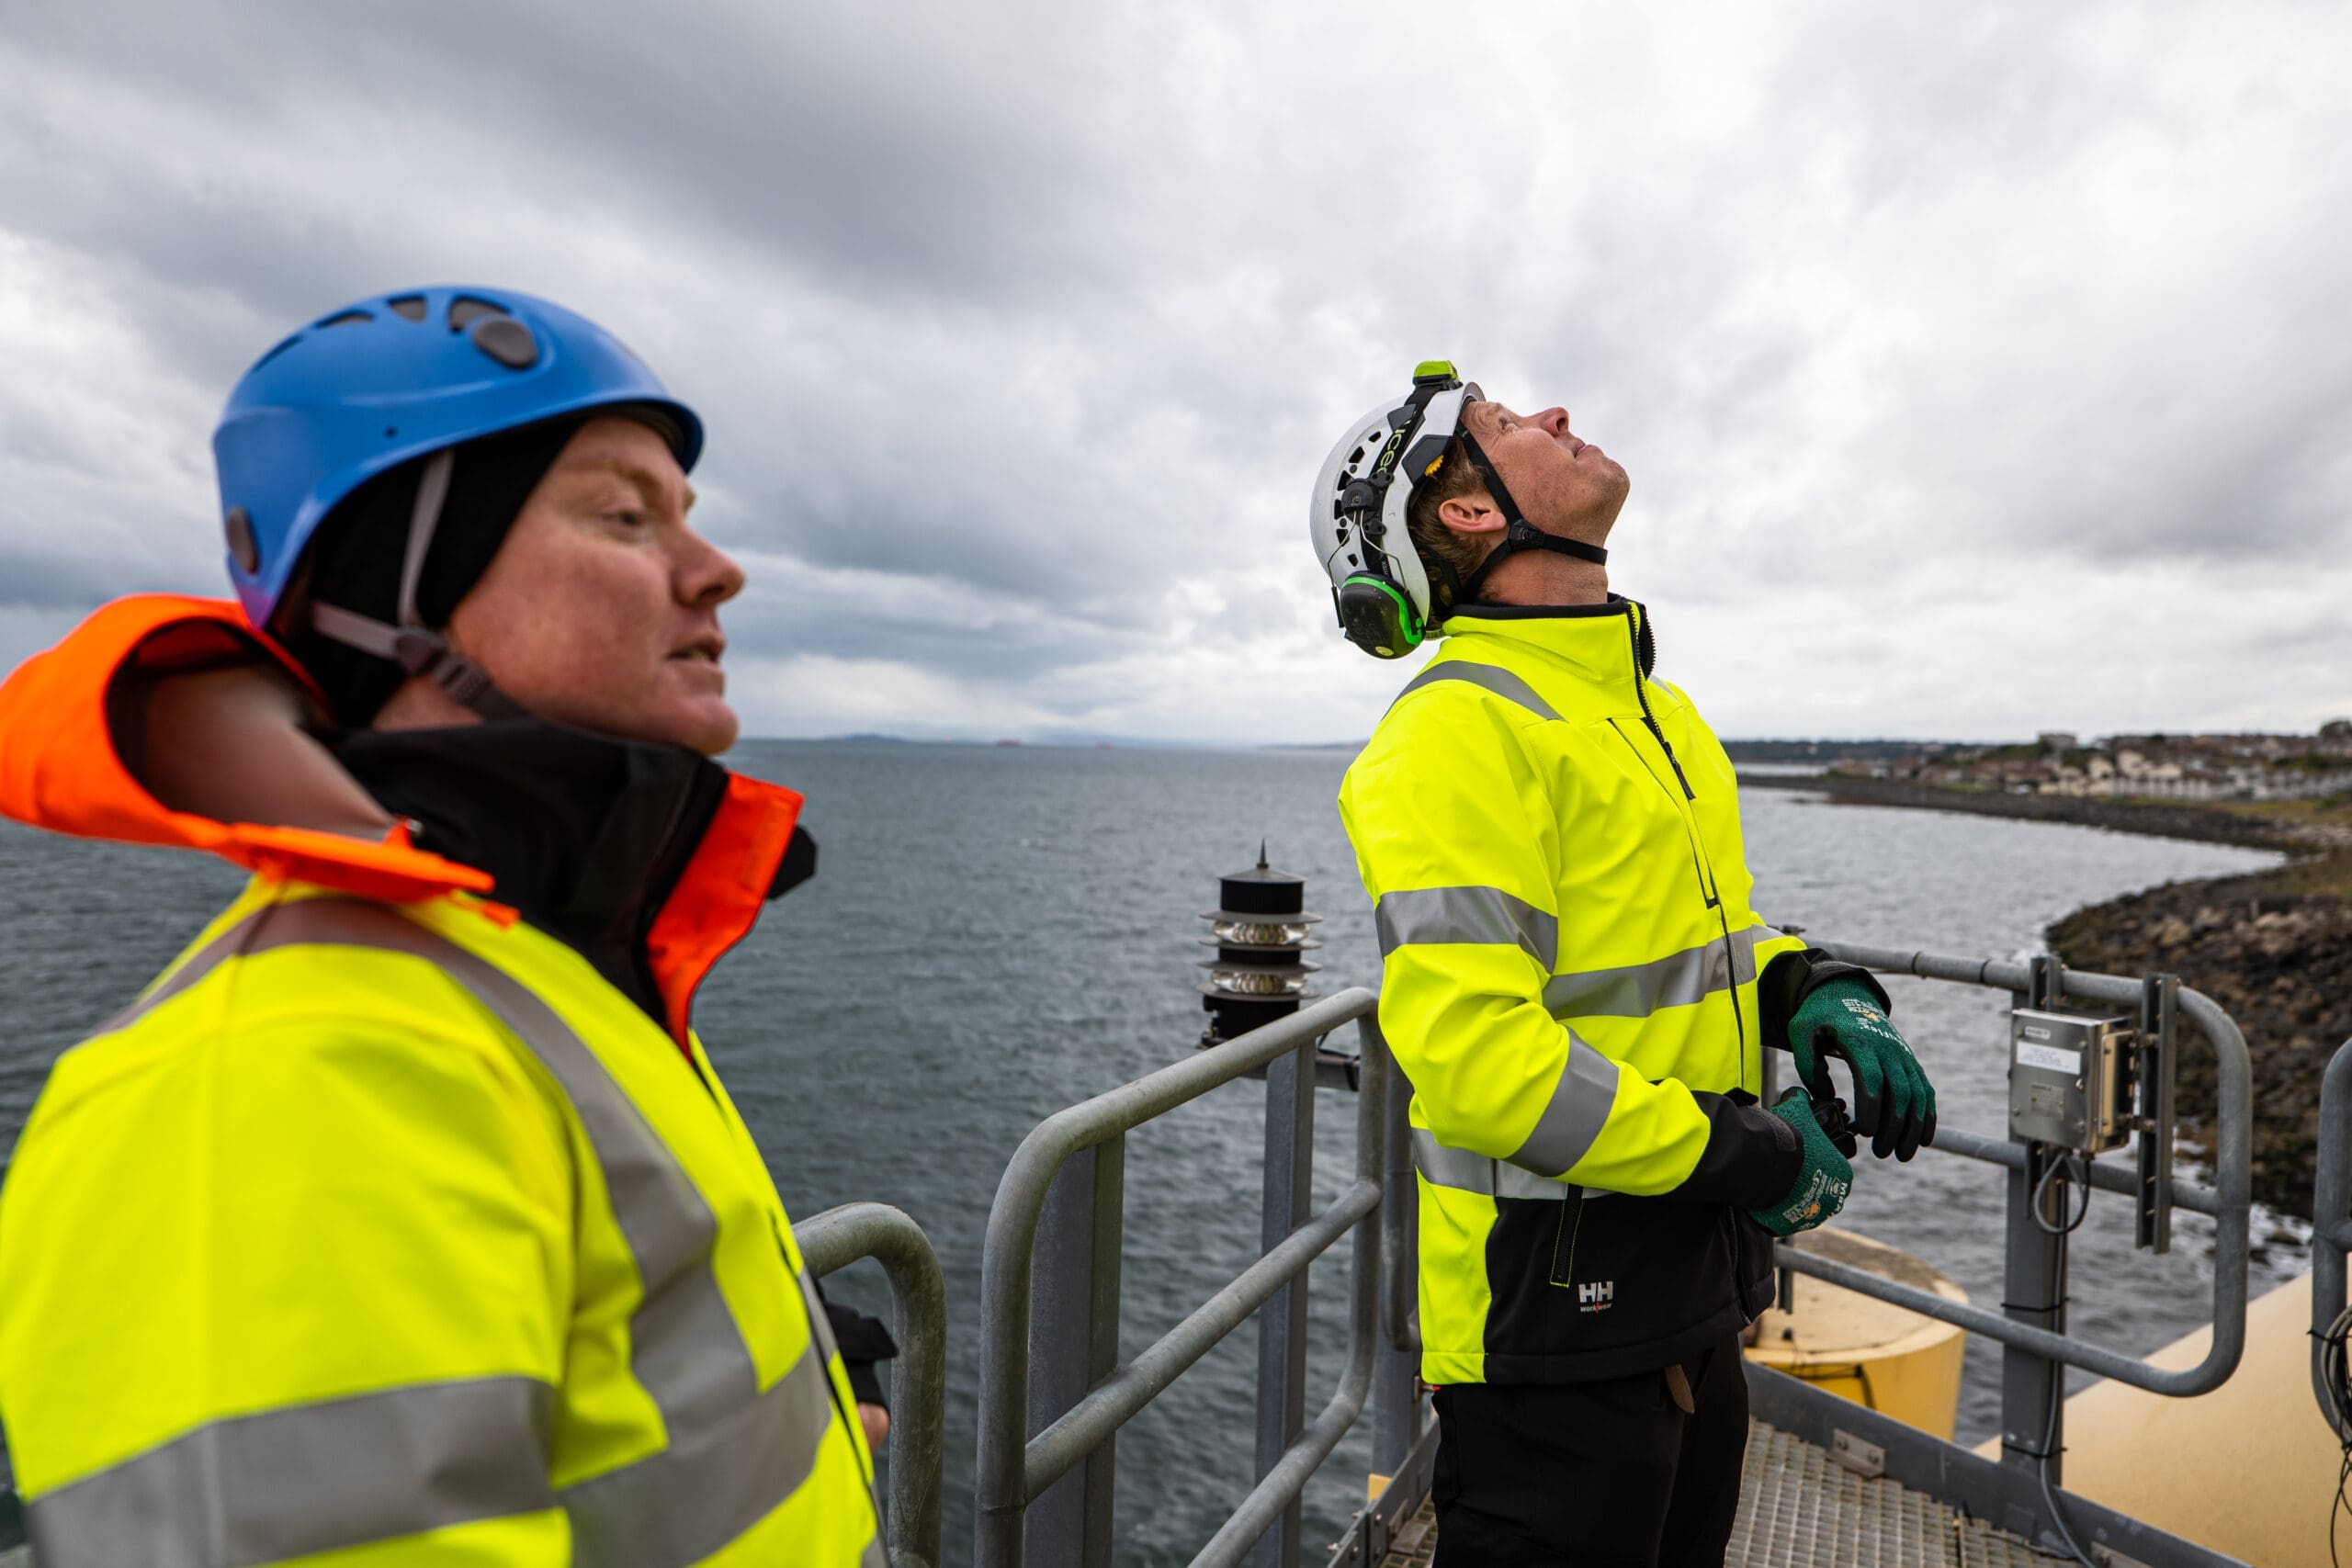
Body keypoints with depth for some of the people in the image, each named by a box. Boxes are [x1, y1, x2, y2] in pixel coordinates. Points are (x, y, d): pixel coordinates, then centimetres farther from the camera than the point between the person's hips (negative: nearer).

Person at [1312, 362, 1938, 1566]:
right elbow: (1468, 1046, -29)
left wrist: (1810, 992, -1)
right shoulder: (1460, 728, -22)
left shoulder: (1649, 704, 10)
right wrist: (1741, 1154, -19)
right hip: (1555, 1321, -9)